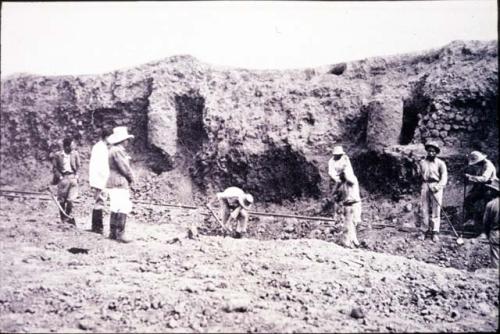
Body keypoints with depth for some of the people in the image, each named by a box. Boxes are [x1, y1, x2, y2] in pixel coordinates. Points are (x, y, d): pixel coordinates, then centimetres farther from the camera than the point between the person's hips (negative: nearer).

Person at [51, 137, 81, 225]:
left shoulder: (75, 154, 5)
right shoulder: (57, 155, -3)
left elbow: (78, 166, 12)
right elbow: (54, 168, 0)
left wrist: (76, 175, 0)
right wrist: (60, 177, -10)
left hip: (73, 177, 2)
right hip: (63, 178, -2)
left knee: (71, 199, -5)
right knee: (62, 200, 4)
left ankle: (68, 216, 16)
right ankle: (63, 218, 17)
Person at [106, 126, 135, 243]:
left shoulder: (115, 150, 18)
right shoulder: (117, 151, -16)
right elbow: (125, 168, -16)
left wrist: (129, 180, 9)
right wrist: (131, 179, 0)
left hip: (115, 184, 11)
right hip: (119, 184, -11)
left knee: (116, 209, 14)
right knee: (122, 210, -10)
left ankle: (112, 233, 19)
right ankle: (120, 234, -9)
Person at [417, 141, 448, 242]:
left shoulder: (440, 163, 3)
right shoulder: (422, 162, 13)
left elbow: (444, 176, -7)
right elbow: (418, 175, 20)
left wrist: (439, 186, -25)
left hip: (436, 186, -3)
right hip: (425, 185, 3)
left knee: (436, 210, -6)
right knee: (424, 209, 2)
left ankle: (435, 232, -4)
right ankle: (429, 229, 15)